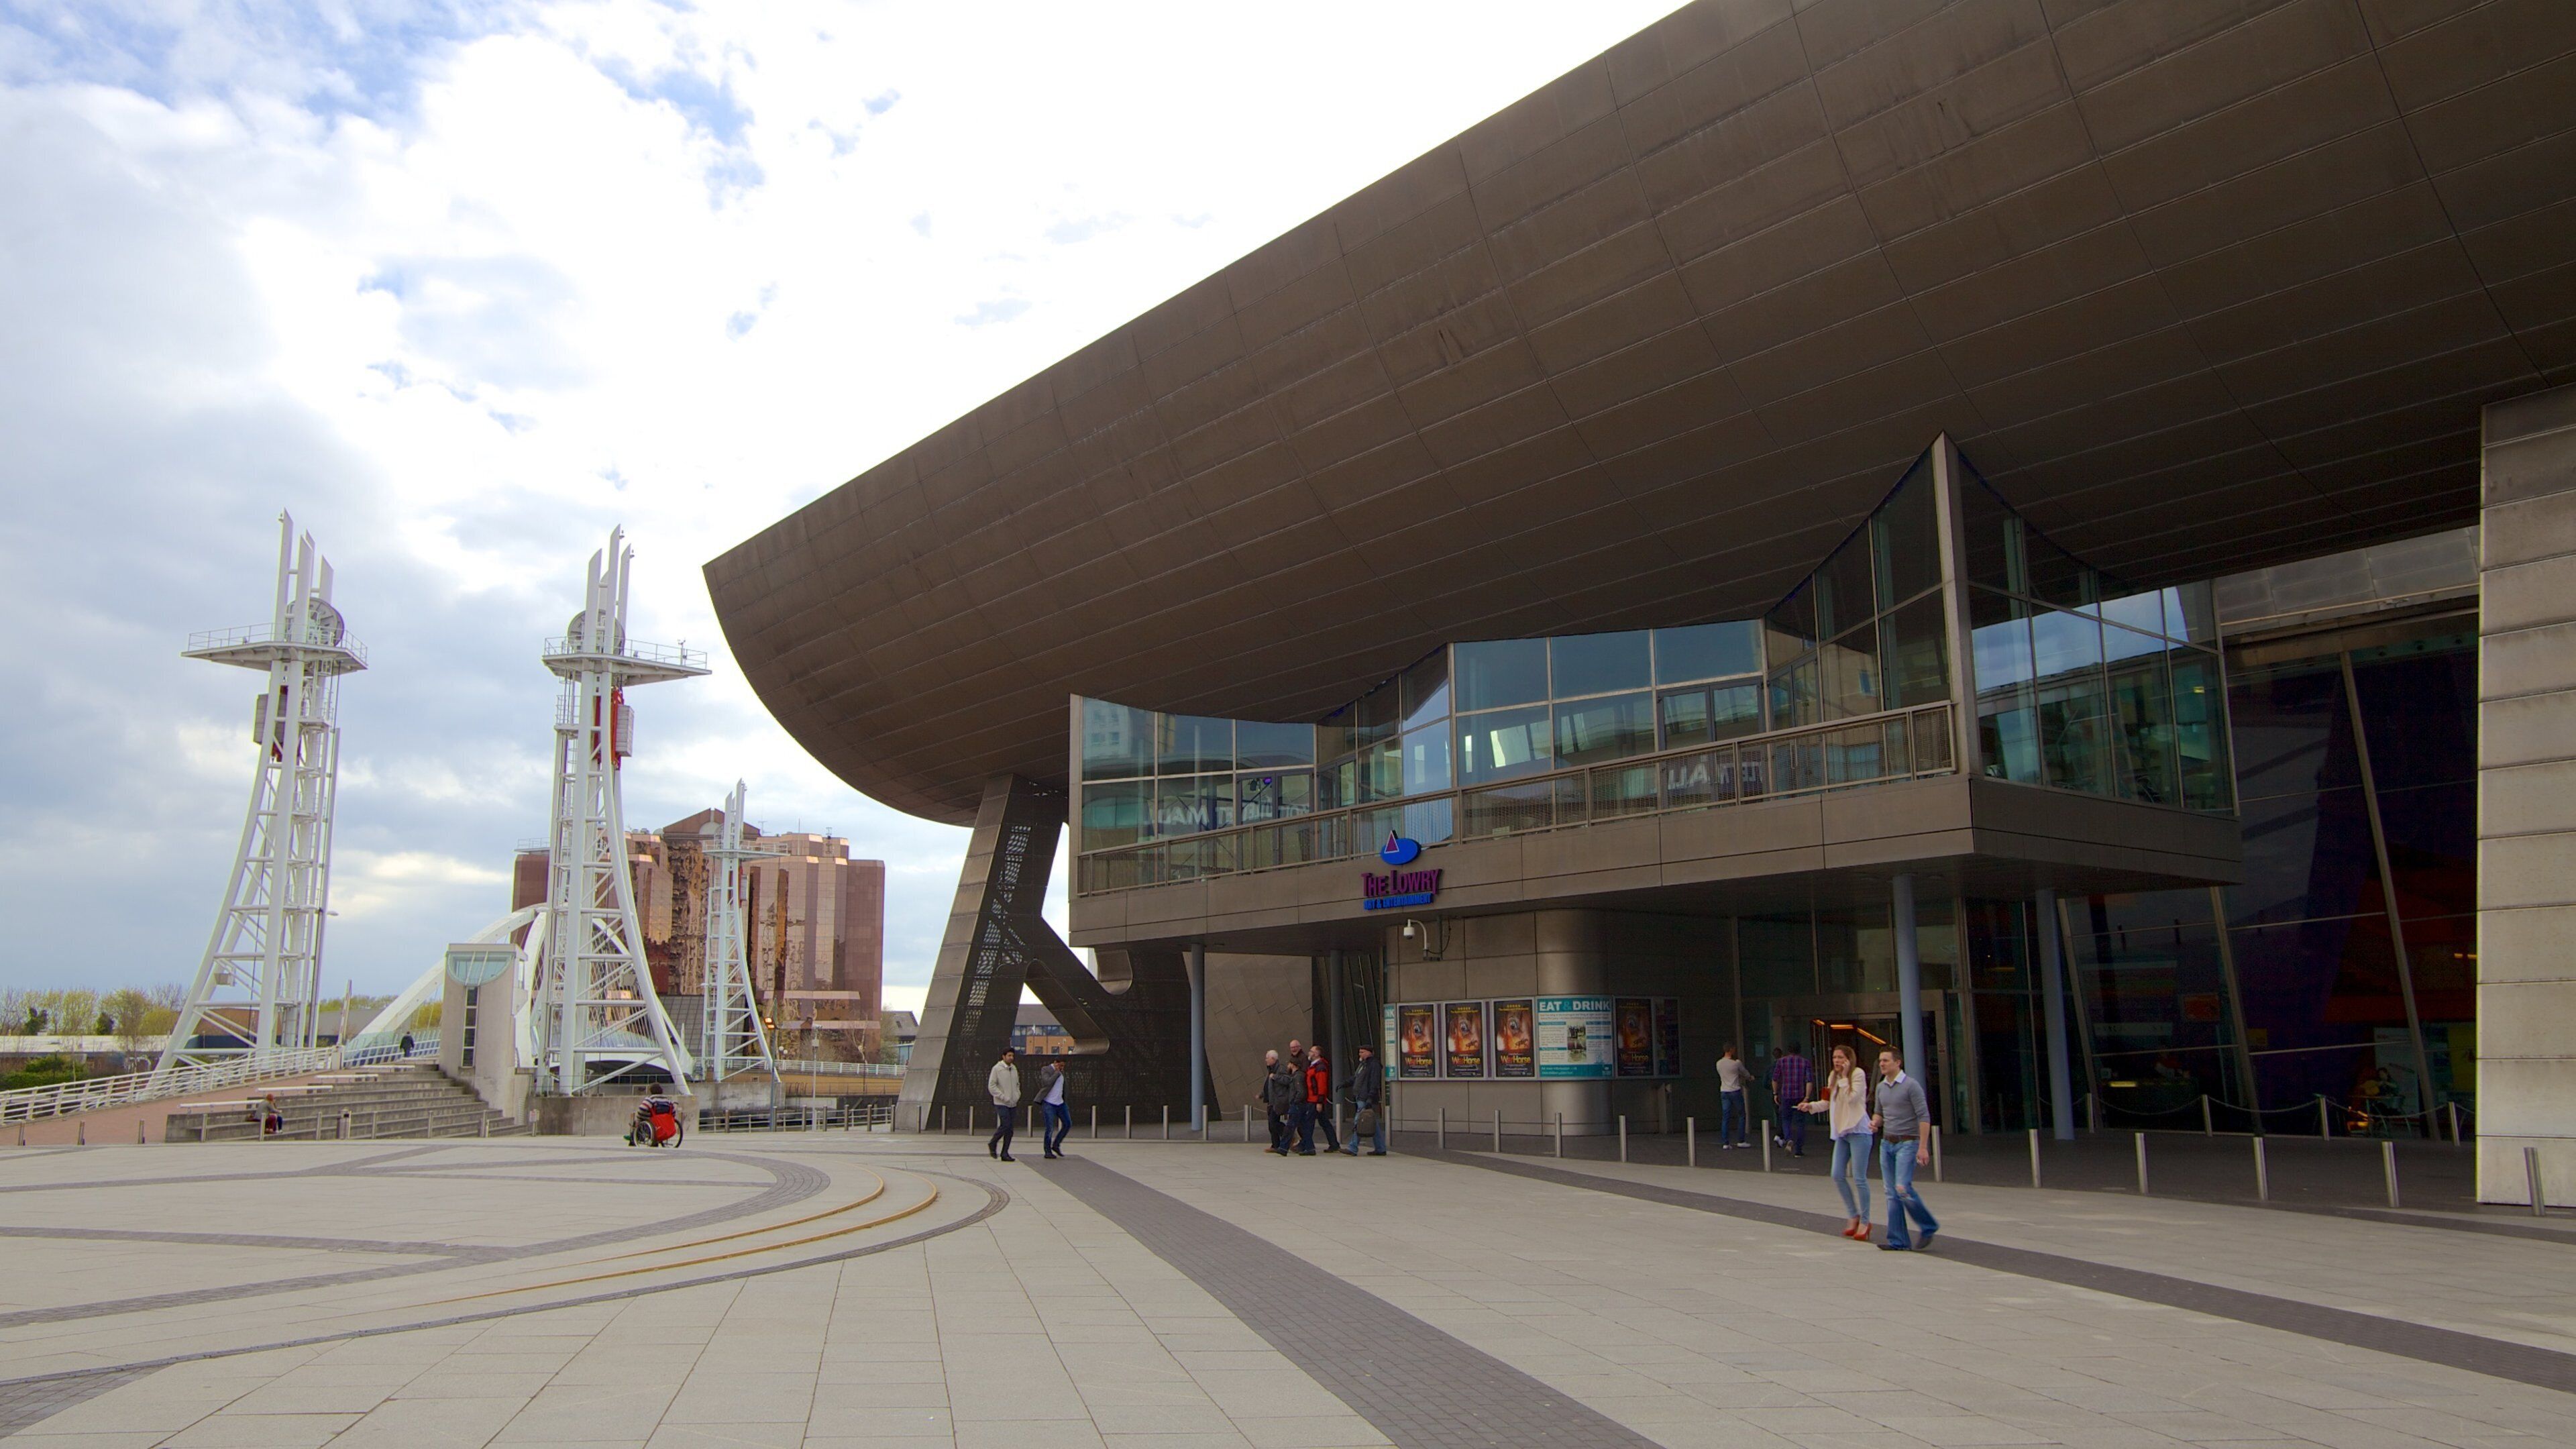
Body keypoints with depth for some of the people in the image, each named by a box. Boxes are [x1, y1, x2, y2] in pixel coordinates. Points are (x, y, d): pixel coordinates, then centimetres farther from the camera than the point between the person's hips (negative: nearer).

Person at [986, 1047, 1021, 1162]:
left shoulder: (1014, 1068, 11)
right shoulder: (997, 1068, -9)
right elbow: (991, 1086, -11)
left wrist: (1017, 1095, 5)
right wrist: (1003, 1097, -15)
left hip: (1013, 1104, 6)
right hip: (1001, 1104, -6)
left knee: (1010, 1129, 4)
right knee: (1005, 1125, -15)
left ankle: (1005, 1153, 9)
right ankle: (993, 1144, 8)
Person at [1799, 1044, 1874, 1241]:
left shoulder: (1858, 1074, -7)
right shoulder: (1833, 1076, 14)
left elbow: (1852, 1098, -17)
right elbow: (1828, 1103, 16)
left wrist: (1844, 1076, -13)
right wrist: (1810, 1106, 0)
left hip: (1858, 1130, -7)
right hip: (1841, 1132, 7)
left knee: (1859, 1178, -5)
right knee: (1838, 1176, 4)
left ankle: (1865, 1221, 6)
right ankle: (1854, 1216, 18)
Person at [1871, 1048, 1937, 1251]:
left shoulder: (1911, 1085, -10)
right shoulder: (1881, 1087, 12)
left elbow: (1924, 1117, -13)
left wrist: (1923, 1147, -19)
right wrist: (1874, 1122, 0)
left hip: (1907, 1143, -7)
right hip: (1887, 1143, 7)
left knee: (1903, 1188, -18)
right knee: (1892, 1193, 4)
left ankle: (1928, 1227, 2)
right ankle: (1898, 1241, 6)